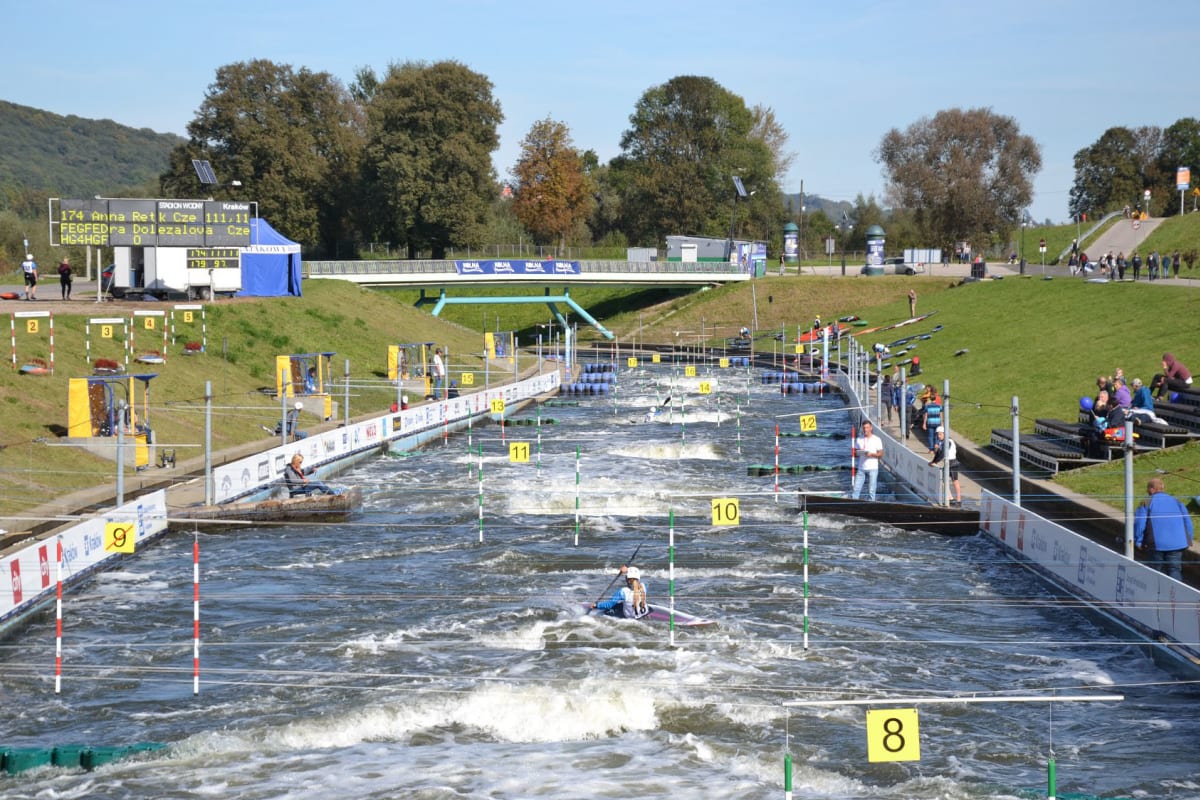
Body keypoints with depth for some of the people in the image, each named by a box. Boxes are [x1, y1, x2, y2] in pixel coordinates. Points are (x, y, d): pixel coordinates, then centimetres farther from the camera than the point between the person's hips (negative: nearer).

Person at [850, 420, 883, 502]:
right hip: (861, 468, 3)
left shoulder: (877, 440, 1)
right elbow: (854, 452, 12)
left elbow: (880, 454, 0)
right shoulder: (859, 439, 11)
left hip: (872, 468, -3)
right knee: (856, 489, -4)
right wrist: (859, 452, -11)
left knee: (871, 491, -3)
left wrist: (871, 454, -17)